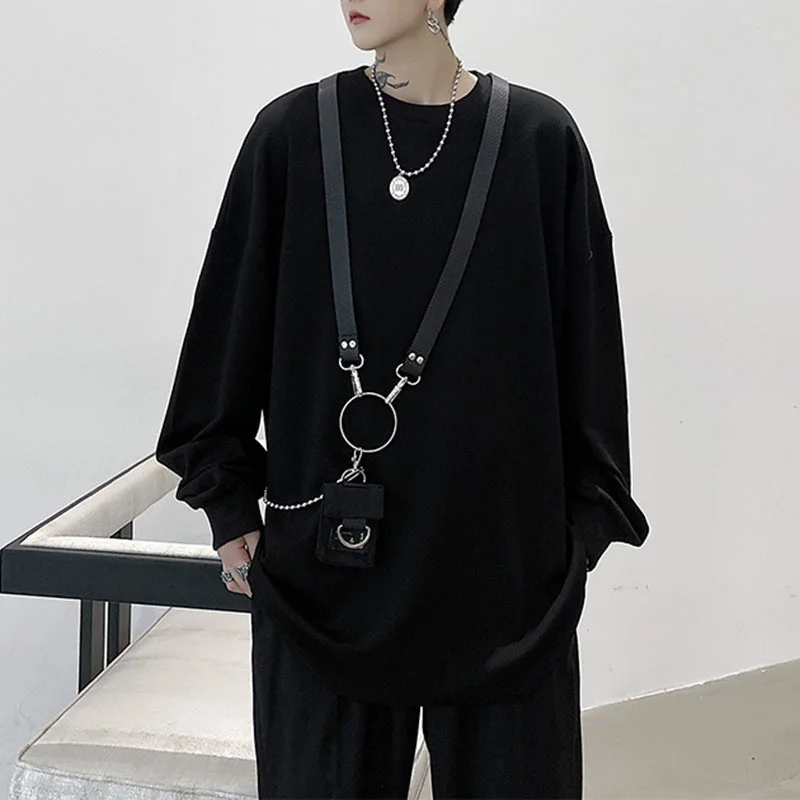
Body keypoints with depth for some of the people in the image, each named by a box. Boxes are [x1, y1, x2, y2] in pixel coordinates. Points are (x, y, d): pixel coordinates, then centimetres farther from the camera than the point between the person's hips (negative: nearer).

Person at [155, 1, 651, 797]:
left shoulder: (542, 139, -1)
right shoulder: (292, 132, 0)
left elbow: (583, 337, 2)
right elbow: (234, 317, 3)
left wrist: (584, 518, 2)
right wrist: (231, 502, 3)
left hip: (502, 546, 0)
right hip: (327, 545, 0)